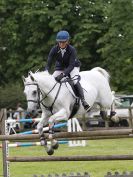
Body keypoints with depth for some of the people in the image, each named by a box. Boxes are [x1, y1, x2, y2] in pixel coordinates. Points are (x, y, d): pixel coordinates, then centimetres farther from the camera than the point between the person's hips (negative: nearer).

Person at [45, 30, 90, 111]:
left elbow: (71, 65, -32)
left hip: (72, 67, -4)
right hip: (60, 67, 4)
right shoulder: (54, 50, -20)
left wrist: (63, 74, -48)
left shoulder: (72, 50, -27)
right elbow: (48, 64, -18)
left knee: (75, 81, -31)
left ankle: (83, 101, -29)